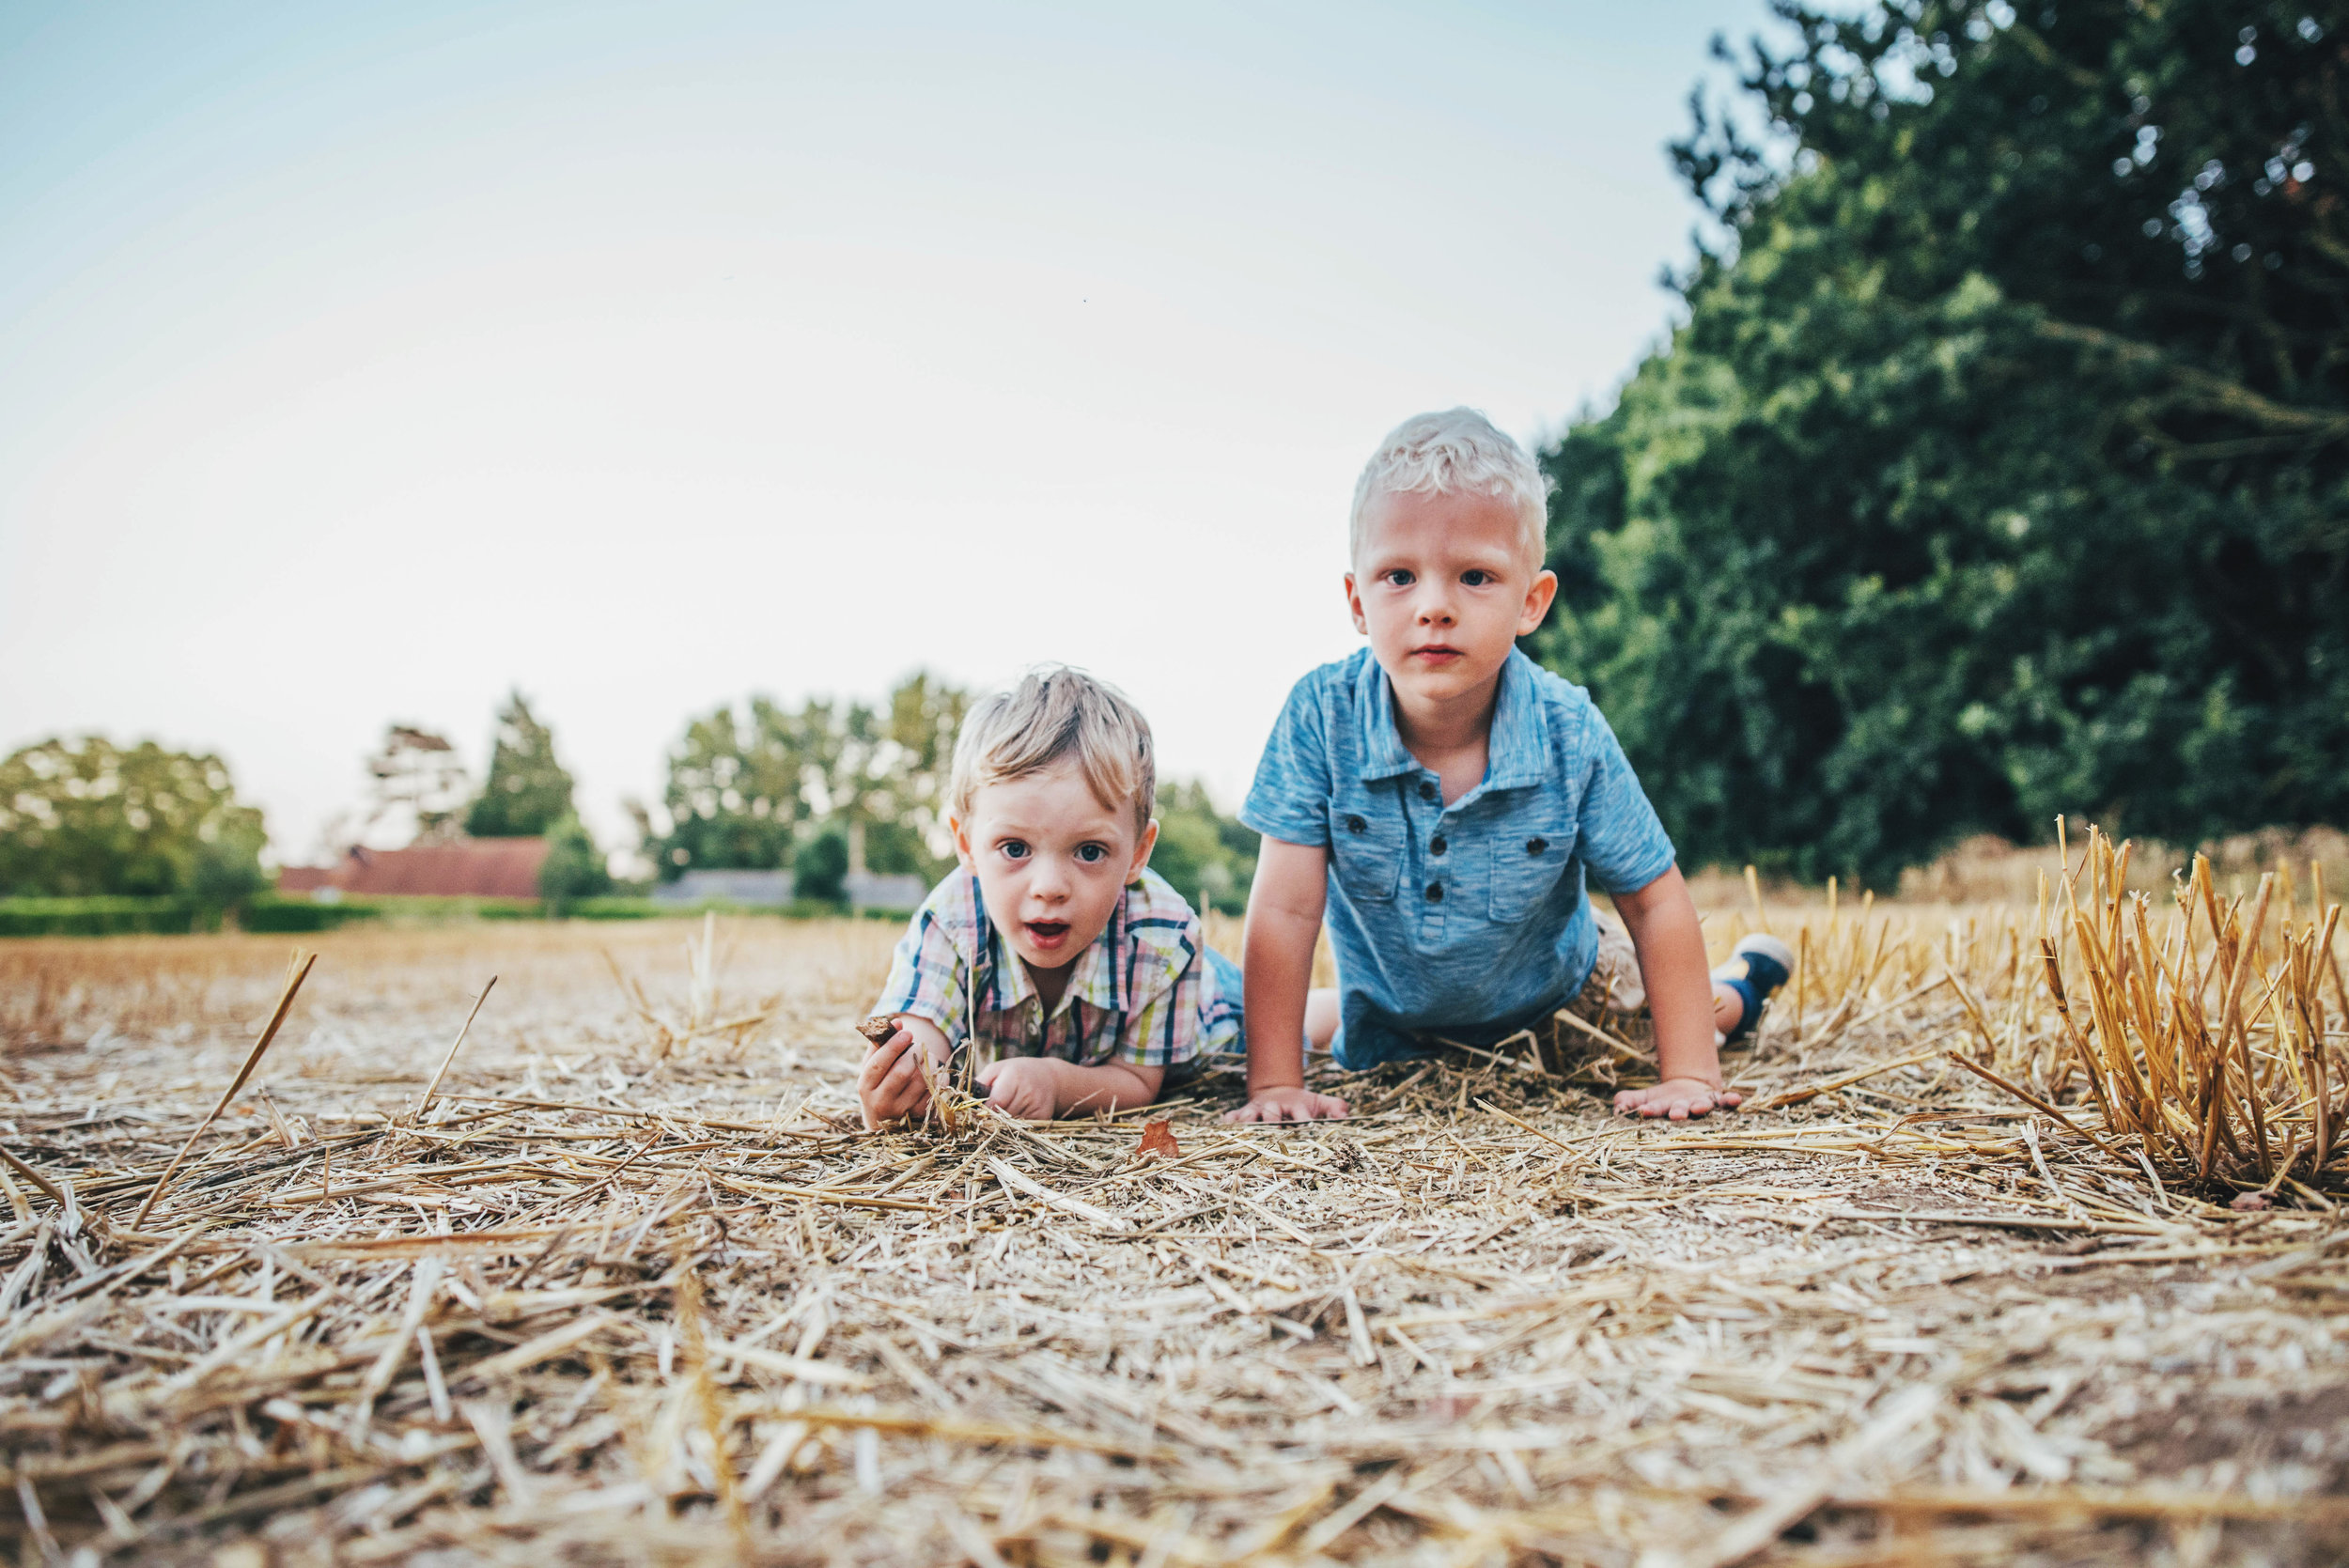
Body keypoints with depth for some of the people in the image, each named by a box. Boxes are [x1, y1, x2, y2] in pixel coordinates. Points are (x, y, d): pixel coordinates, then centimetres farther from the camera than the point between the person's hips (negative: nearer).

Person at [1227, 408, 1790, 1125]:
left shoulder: (1569, 733, -28)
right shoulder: (1320, 716, -30)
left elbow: (1655, 901, -18)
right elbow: (1285, 910, -28)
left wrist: (1690, 1074, -22)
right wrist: (1275, 1083, -32)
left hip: (1550, 1004, 0)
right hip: (1387, 1028, 0)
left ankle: (1743, 981, 43)